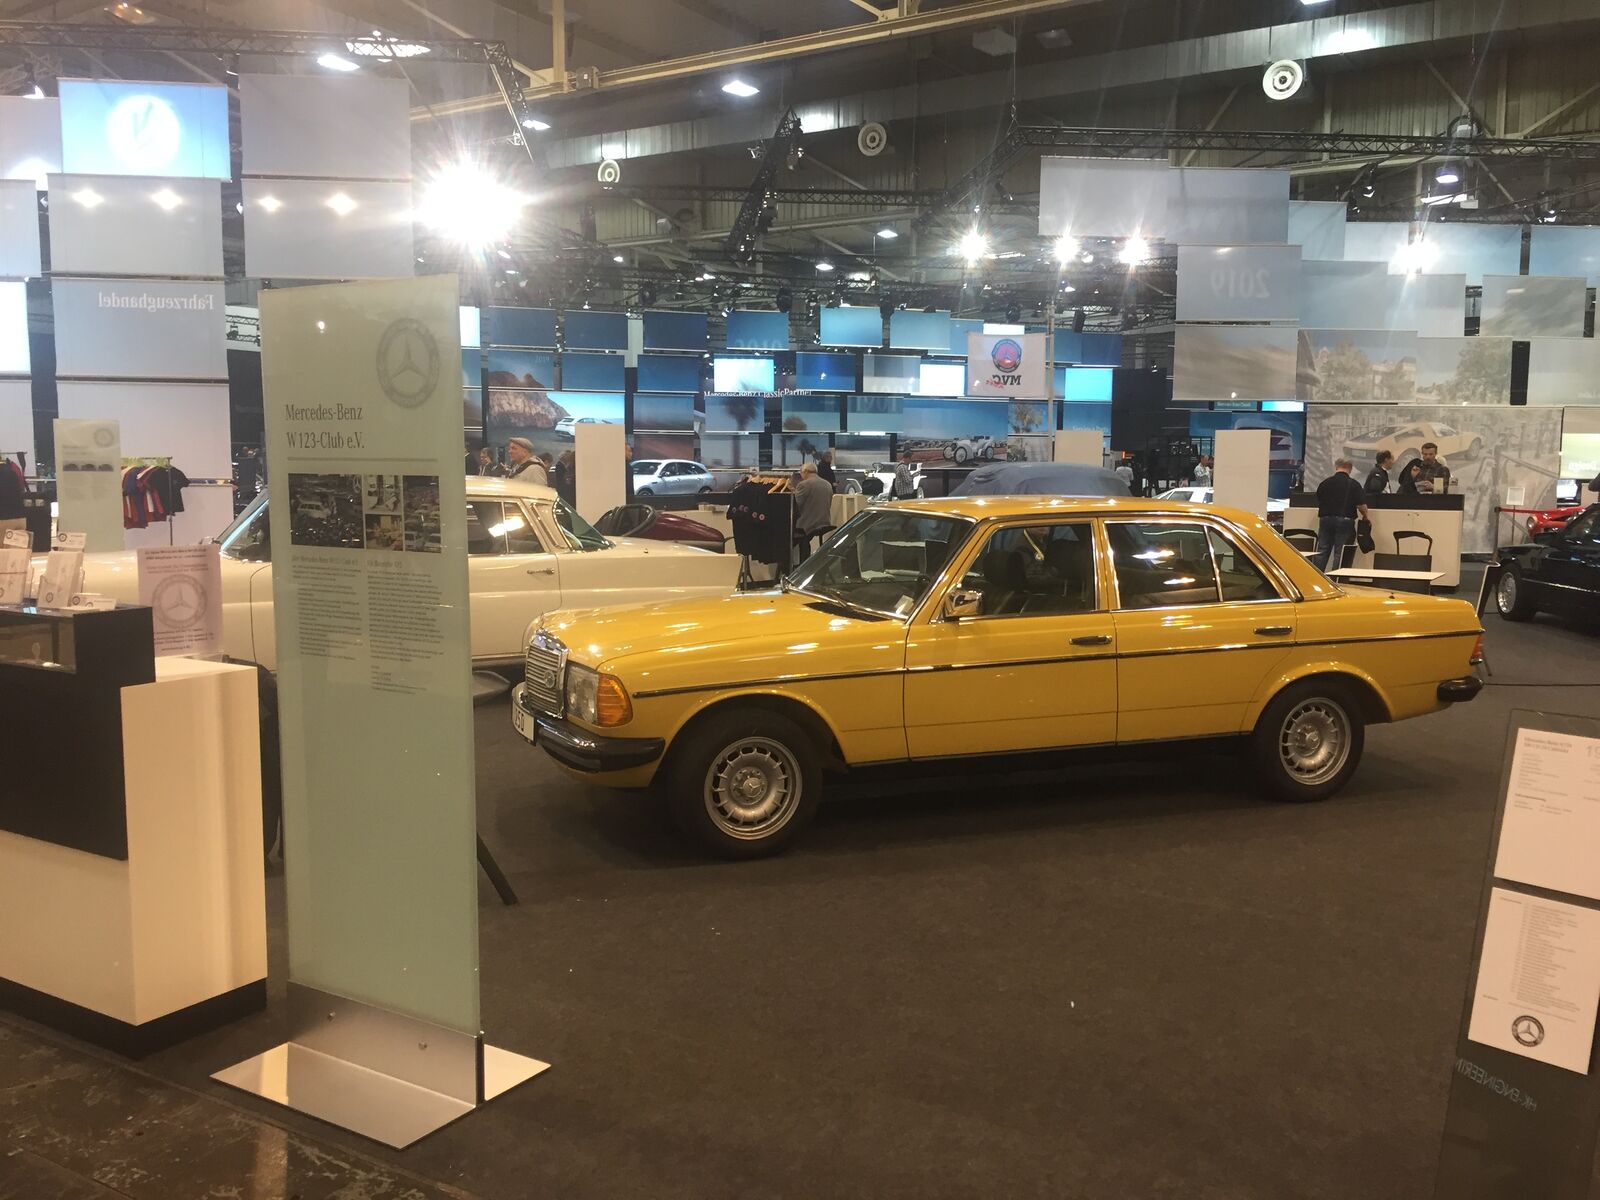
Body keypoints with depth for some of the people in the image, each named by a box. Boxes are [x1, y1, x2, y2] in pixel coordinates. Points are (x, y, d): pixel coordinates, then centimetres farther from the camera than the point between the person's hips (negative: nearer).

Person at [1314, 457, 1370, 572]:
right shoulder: (1353, 485, -6)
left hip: (1325, 519, 3)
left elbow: (1318, 503, 13)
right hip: (1344, 520, -3)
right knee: (1340, 553, 1)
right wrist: (1365, 517, 11)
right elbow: (1361, 505, -9)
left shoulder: (1324, 483, 4)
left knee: (1322, 551, 8)